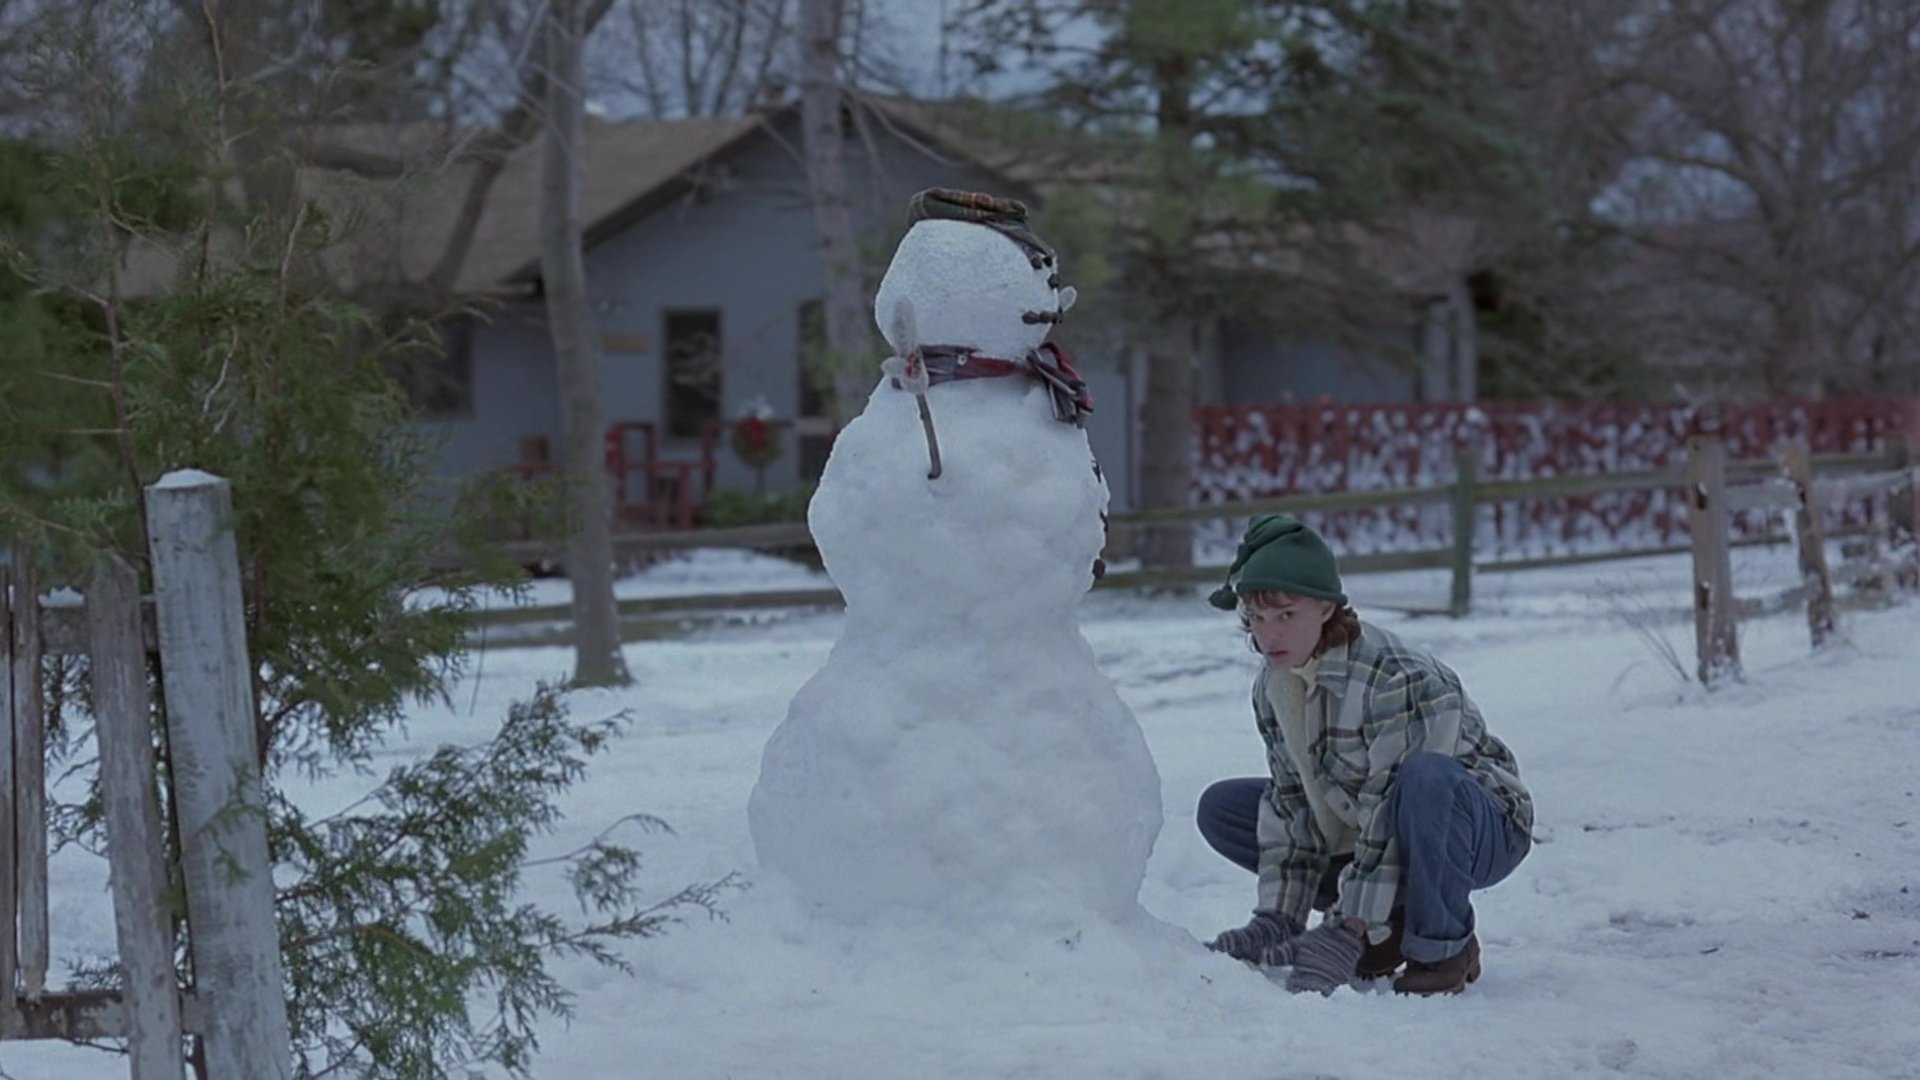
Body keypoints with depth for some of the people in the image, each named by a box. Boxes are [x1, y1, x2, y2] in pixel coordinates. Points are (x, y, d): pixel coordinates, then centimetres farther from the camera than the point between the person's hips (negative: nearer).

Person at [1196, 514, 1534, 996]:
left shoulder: (1401, 681, -30)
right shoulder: (1271, 687, -6)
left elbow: (1388, 813, -33)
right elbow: (1290, 805, -3)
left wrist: (1346, 934, -34)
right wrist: (1275, 920, -11)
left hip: (1483, 830, -8)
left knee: (1426, 778, -41)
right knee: (1220, 809, 0)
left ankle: (1443, 946, -17)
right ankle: (1390, 923, 0)